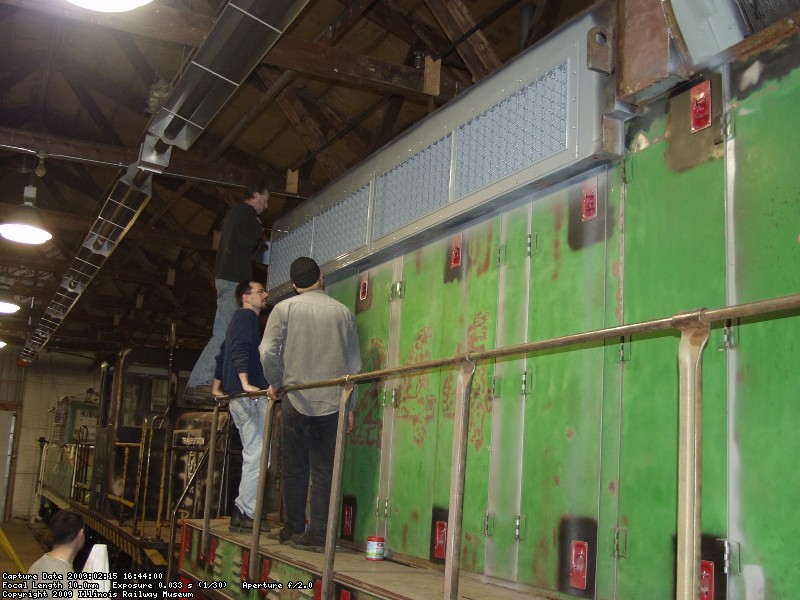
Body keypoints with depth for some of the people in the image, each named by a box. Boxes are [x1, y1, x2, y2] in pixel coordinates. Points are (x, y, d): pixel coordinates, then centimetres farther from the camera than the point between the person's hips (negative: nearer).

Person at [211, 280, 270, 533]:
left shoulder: (239, 318, 26)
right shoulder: (247, 316, -4)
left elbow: (223, 354, 31)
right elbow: (240, 349, -19)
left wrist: (217, 387, 36)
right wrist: (245, 383, -29)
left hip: (237, 397, 10)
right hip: (250, 396, -10)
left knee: (252, 456, 11)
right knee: (257, 456, -11)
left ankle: (242, 512, 11)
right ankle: (247, 515, -11)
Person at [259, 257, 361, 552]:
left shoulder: (285, 308, 1)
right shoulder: (342, 312, 5)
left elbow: (268, 351, -8)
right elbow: (354, 362, 6)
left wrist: (275, 383, 9)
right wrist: (350, 406, 11)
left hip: (296, 399, 0)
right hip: (332, 402, 1)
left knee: (294, 469, 11)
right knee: (324, 470, 4)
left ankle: (293, 529, 19)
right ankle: (318, 535, 3)